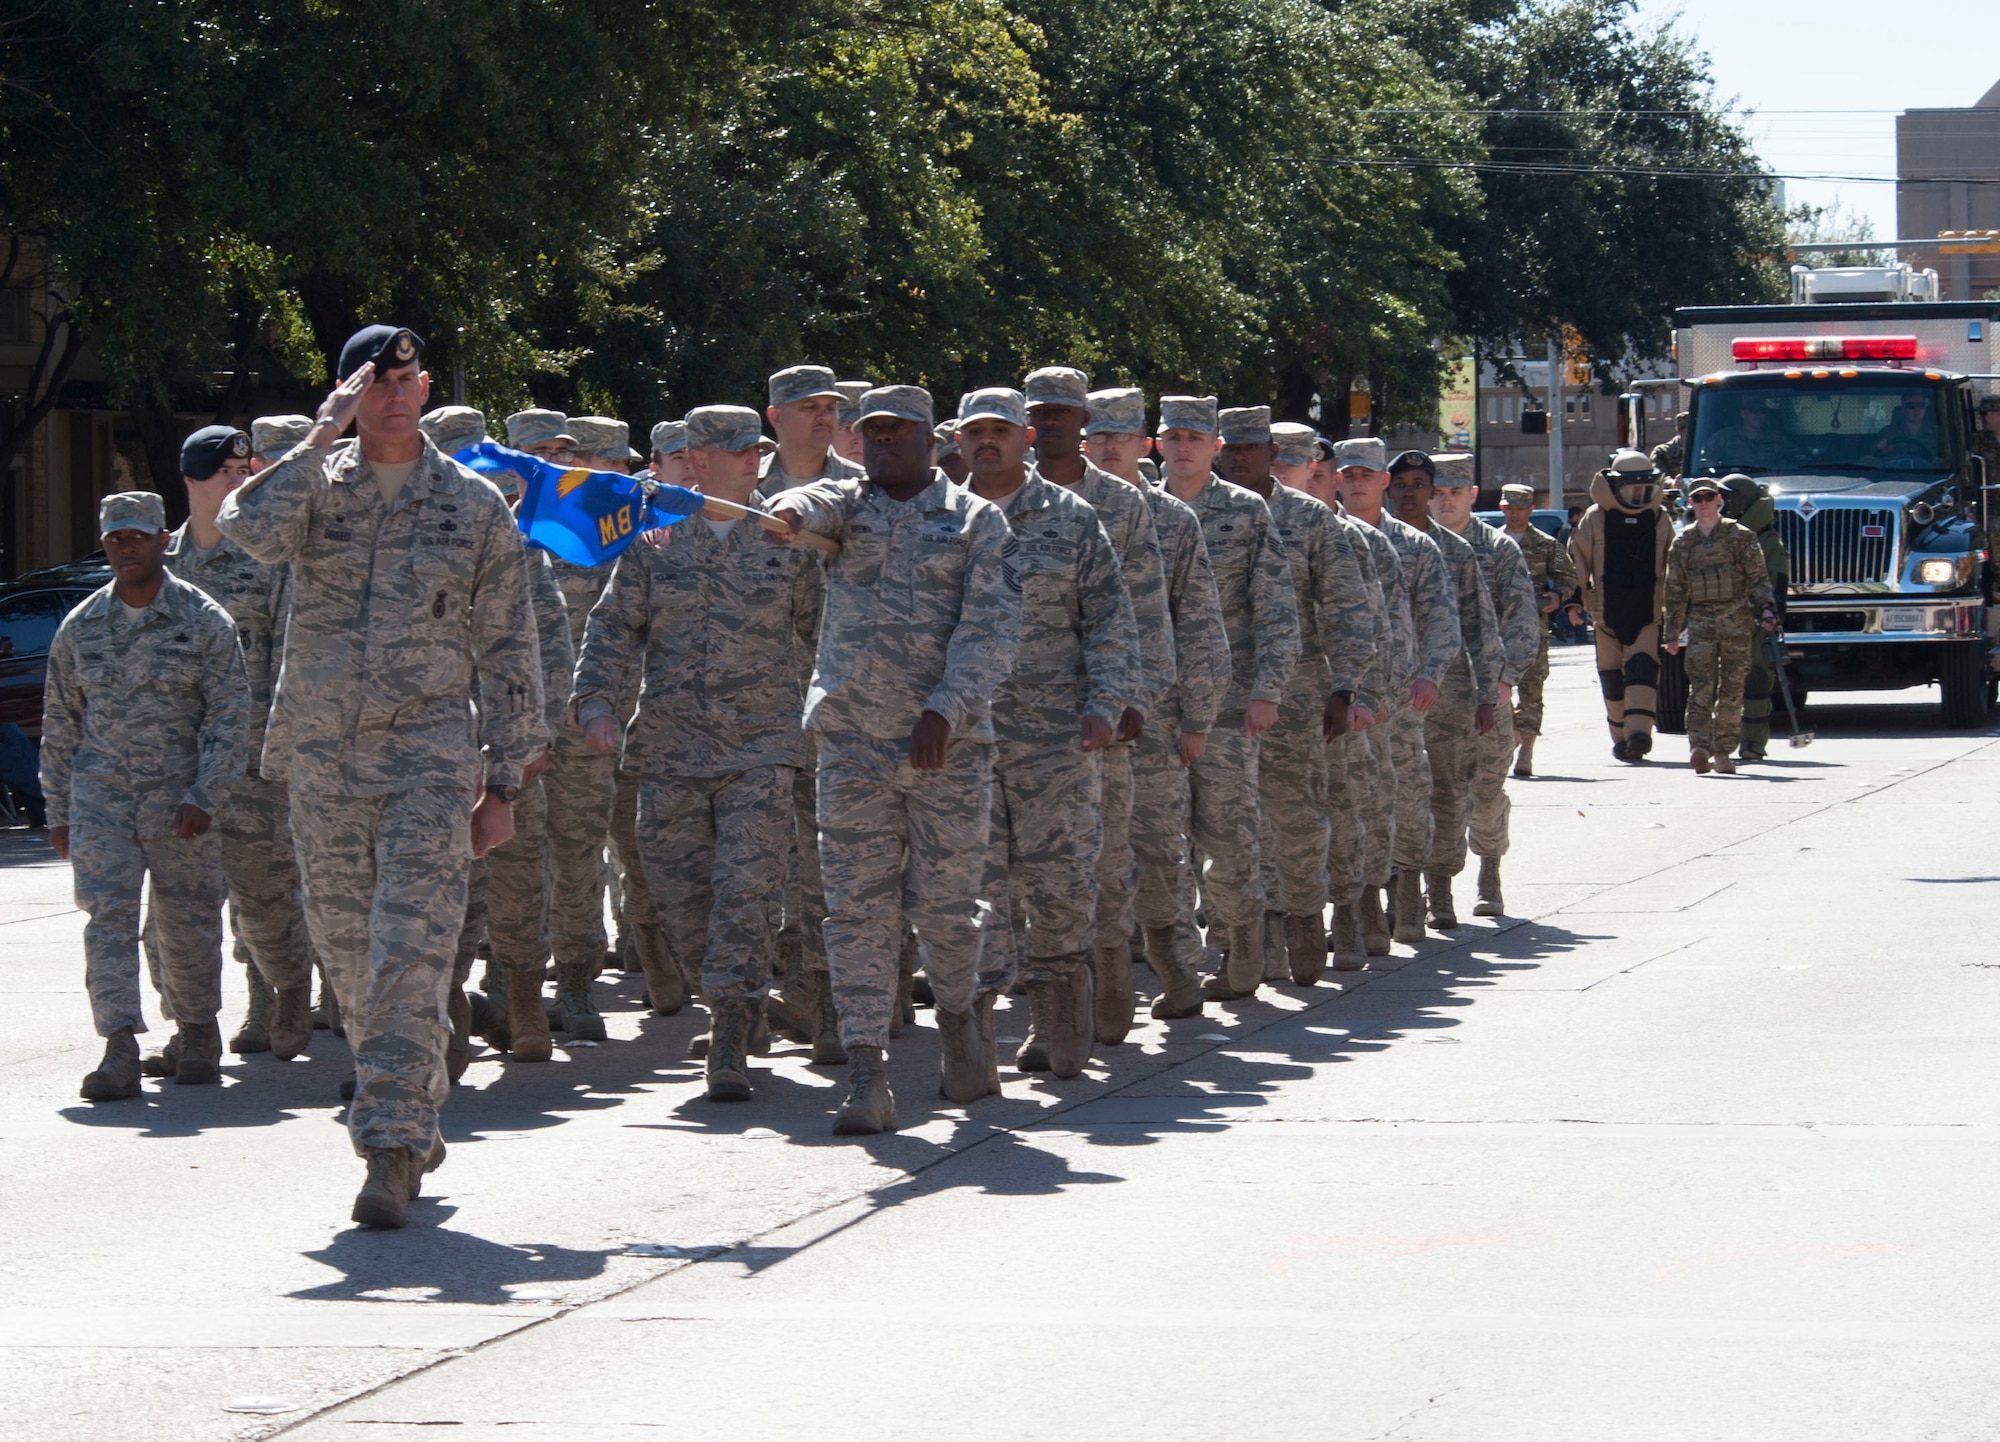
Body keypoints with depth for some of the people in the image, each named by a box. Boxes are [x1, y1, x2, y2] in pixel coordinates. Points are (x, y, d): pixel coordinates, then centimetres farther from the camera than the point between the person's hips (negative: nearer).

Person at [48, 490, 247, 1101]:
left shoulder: (205, 622, -2)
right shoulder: (80, 628, 7)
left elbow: (230, 714, -5)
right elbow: (60, 724, 14)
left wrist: (203, 796, -14)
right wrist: (59, 813, 11)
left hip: (180, 798, -2)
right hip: (101, 794, 2)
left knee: (187, 921, 5)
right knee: (108, 914, -11)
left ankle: (197, 1034, 28)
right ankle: (120, 1052, -16)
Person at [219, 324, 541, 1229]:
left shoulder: (473, 505, 4)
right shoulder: (315, 484, 7)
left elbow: (507, 652, 6)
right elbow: (251, 530, -18)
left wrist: (502, 782, 1)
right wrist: (321, 438, -15)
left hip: (429, 755, -3)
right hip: (322, 756, 3)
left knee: (411, 953, -14)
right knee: (349, 959, 9)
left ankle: (393, 1148, -17)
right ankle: (416, 1119, 24)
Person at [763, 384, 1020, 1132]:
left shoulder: (977, 520, 5)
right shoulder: (847, 505, 11)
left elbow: (992, 626, -5)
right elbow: (818, 503, -13)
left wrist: (946, 707, -18)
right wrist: (789, 513, -38)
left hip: (948, 742, -2)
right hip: (853, 741, 2)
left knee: (943, 903, 2)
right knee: (858, 909, -4)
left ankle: (959, 1011, 33)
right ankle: (866, 1080, -4)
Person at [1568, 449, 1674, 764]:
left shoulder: (1659, 520, 8)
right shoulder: (1596, 518, 2)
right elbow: (1577, 559, 7)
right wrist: (1577, 597, -1)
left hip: (1648, 611, 0)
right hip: (1607, 612, 0)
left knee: (1642, 669, -15)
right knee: (1612, 676, 5)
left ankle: (1638, 731, -24)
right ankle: (1620, 736, 15)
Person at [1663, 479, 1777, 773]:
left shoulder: (1740, 537, 6)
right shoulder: (1682, 544, 12)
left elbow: (1757, 578, 3)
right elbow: (1674, 591, 16)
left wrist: (1765, 608, -13)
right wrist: (1672, 633, 16)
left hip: (1736, 619, -1)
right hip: (1700, 620, 1)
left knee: (1732, 688, 1)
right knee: (1701, 685, -14)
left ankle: (1723, 751, 10)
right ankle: (1699, 747, -26)